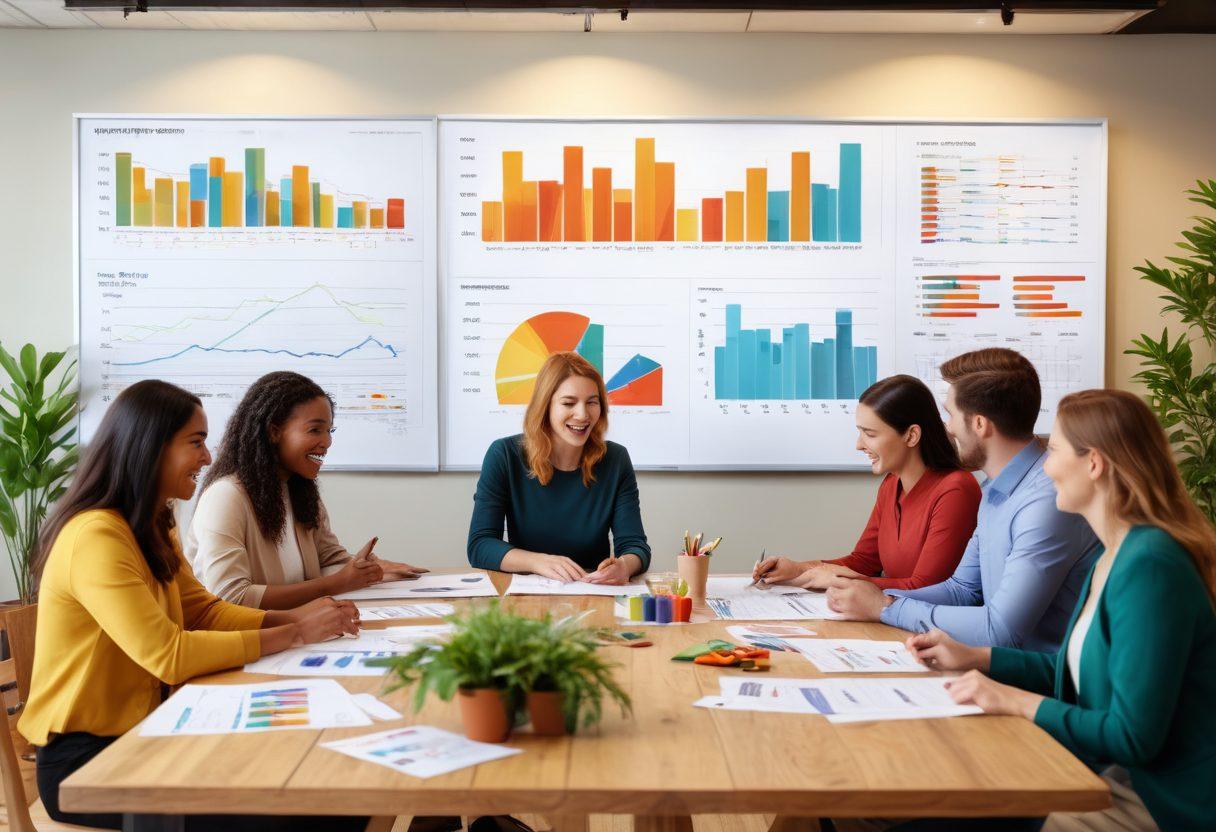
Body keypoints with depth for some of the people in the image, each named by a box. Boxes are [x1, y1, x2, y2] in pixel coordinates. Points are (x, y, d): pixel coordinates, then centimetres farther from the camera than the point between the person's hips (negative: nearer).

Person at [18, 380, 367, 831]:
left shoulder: (152, 528, 9)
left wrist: (294, 616, -7)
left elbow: (204, 611, 10)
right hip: (86, 760, -8)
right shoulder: (96, 537, -22)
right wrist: (295, 634, -22)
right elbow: (168, 655, -27)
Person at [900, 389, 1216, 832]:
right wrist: (972, 658, 12)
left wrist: (1017, 701, -17)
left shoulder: (1150, 566, -24)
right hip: (1110, 775, 8)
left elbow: (1134, 737, -24)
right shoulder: (1114, 555, 8)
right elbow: (1072, 668, 18)